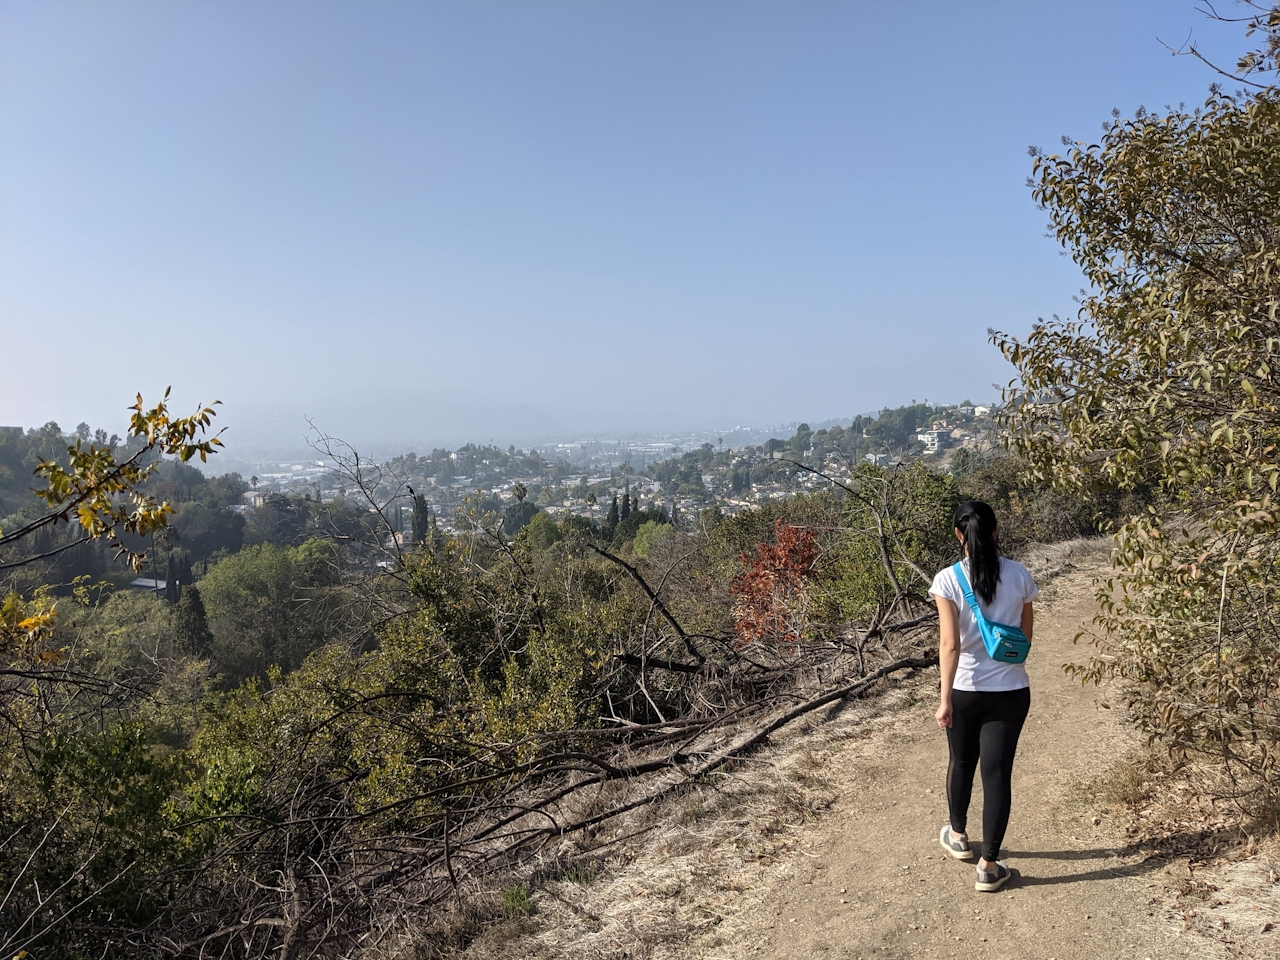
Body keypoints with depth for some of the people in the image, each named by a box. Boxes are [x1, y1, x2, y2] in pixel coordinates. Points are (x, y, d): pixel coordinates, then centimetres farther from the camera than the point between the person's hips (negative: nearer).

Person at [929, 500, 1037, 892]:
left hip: (965, 690, -1)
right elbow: (1025, 638, 6)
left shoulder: (948, 579, -14)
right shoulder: (1019, 576, -5)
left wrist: (945, 699, -13)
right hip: (1011, 690, 1)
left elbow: (950, 644, -17)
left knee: (962, 763, 20)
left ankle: (958, 836, 42)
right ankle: (989, 866, 13)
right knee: (998, 771, 7)